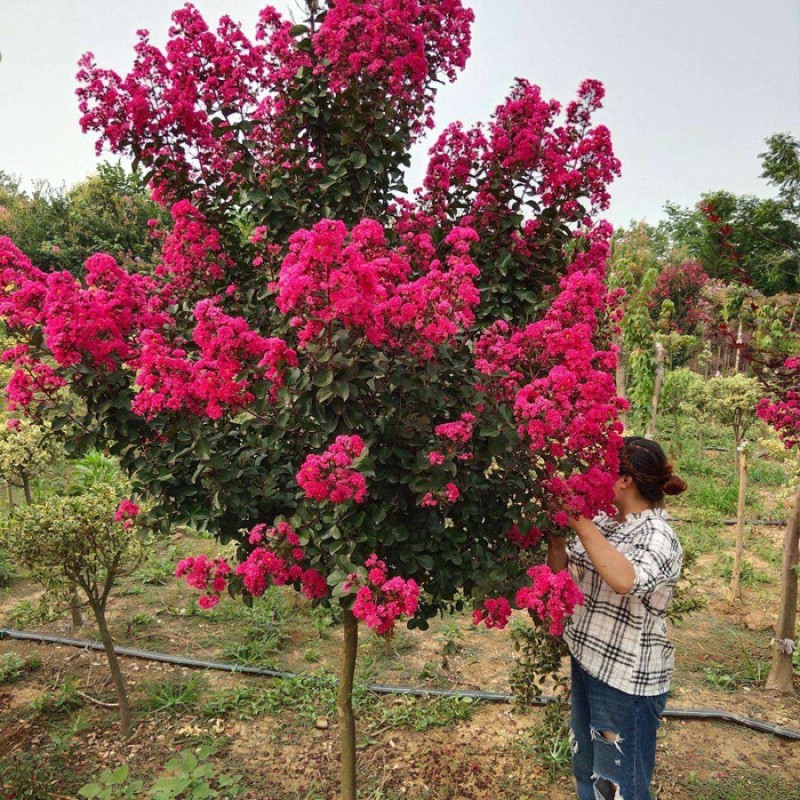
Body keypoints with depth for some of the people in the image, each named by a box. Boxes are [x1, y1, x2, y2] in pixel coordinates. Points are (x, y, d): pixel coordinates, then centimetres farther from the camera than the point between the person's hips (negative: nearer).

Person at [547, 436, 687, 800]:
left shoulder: (658, 535, -21)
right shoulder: (603, 523, 0)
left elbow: (625, 580, -41)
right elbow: (562, 572, 6)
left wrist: (579, 522, -37)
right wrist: (556, 537, -13)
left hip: (627, 677, -7)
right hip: (587, 659, 7)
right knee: (586, 767, 26)